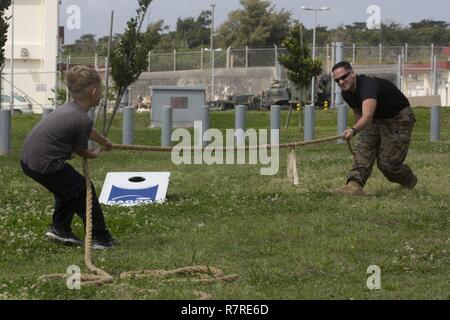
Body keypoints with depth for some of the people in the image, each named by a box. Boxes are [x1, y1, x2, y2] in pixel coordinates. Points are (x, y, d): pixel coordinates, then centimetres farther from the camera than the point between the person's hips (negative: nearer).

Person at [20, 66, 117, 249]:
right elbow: (82, 152, -2)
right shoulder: (82, 120, -16)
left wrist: (105, 142, 51)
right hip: (45, 165, -9)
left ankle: (60, 229, 30)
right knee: (83, 191, 3)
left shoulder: (69, 109, 12)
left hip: (27, 160, 9)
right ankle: (100, 238, 9)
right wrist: (96, 153, 21)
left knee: (66, 188, 28)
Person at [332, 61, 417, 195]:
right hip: (376, 119, 8)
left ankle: (409, 181, 21)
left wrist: (353, 130, -71)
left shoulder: (368, 86, -37)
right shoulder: (347, 93, -8)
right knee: (363, 151, -16)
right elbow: (358, 113, 13)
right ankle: (354, 185, -29)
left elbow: (367, 116, -54)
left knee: (388, 163, -9)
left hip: (399, 119, -8)